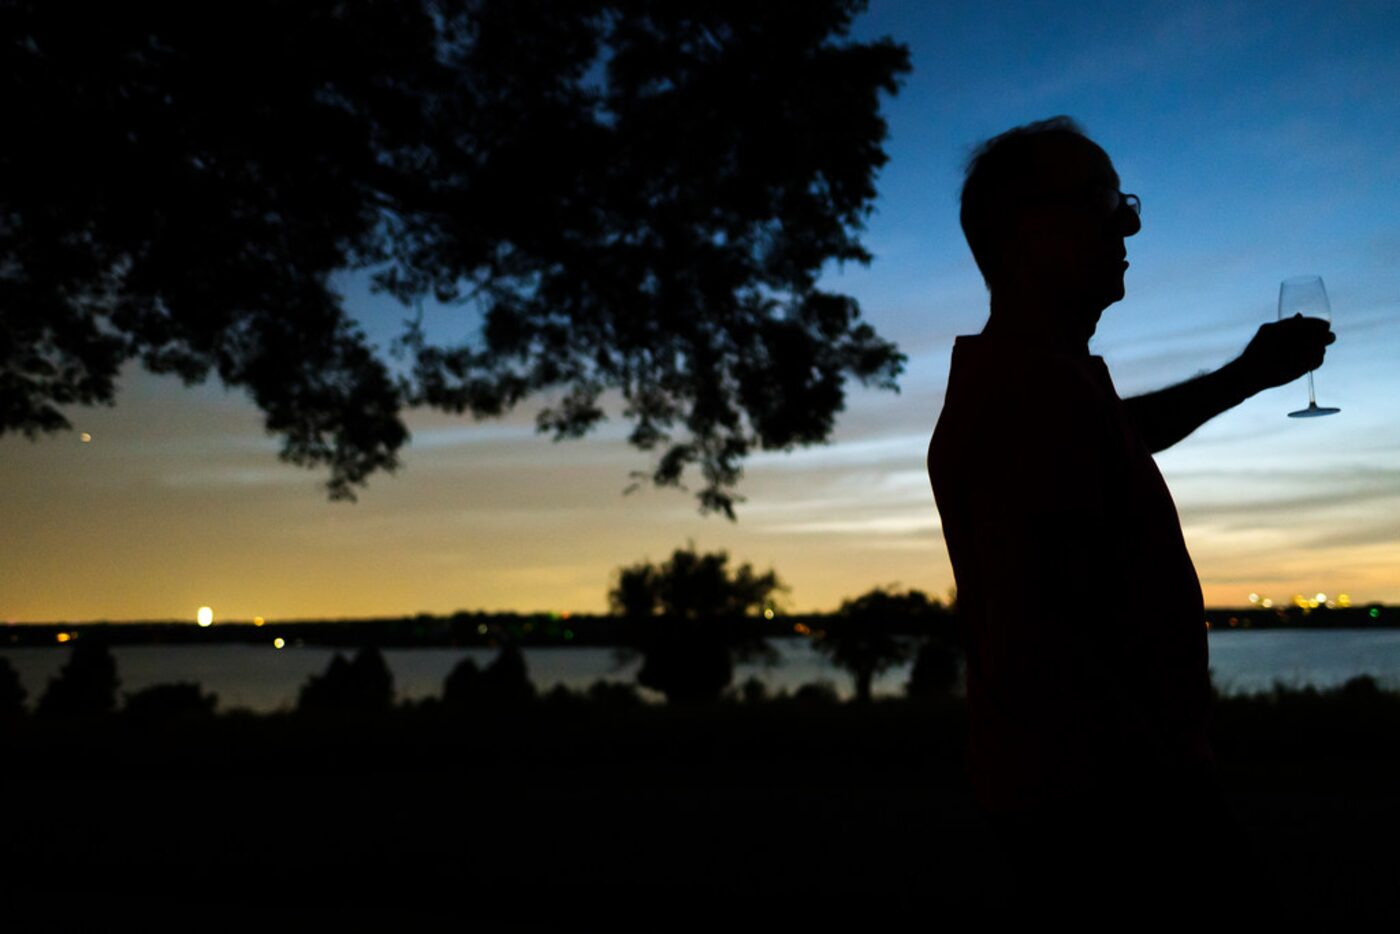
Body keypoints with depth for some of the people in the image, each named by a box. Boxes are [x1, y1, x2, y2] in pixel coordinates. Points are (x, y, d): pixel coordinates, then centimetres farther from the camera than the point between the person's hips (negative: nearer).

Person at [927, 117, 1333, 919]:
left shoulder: (1021, 373, 9)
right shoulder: (1036, 392, -25)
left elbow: (1114, 434, 32)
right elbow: (1029, 651, -33)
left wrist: (1247, 377, 24)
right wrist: (1179, 787, -22)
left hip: (1086, 788, 10)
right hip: (1100, 800, -10)